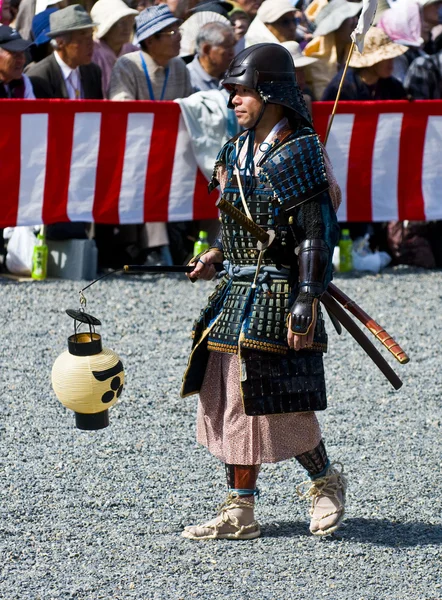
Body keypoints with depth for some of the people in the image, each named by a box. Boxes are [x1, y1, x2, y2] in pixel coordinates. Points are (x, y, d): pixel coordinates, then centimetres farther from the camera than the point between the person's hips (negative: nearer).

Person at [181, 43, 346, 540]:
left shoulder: (299, 152, -13)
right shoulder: (238, 151, 11)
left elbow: (317, 231, -17)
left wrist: (306, 299, -22)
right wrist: (217, 255, 7)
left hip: (278, 294, -8)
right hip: (236, 291, 8)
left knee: (280, 408, -5)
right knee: (231, 400, 7)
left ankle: (326, 482, 21)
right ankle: (239, 513, 12)